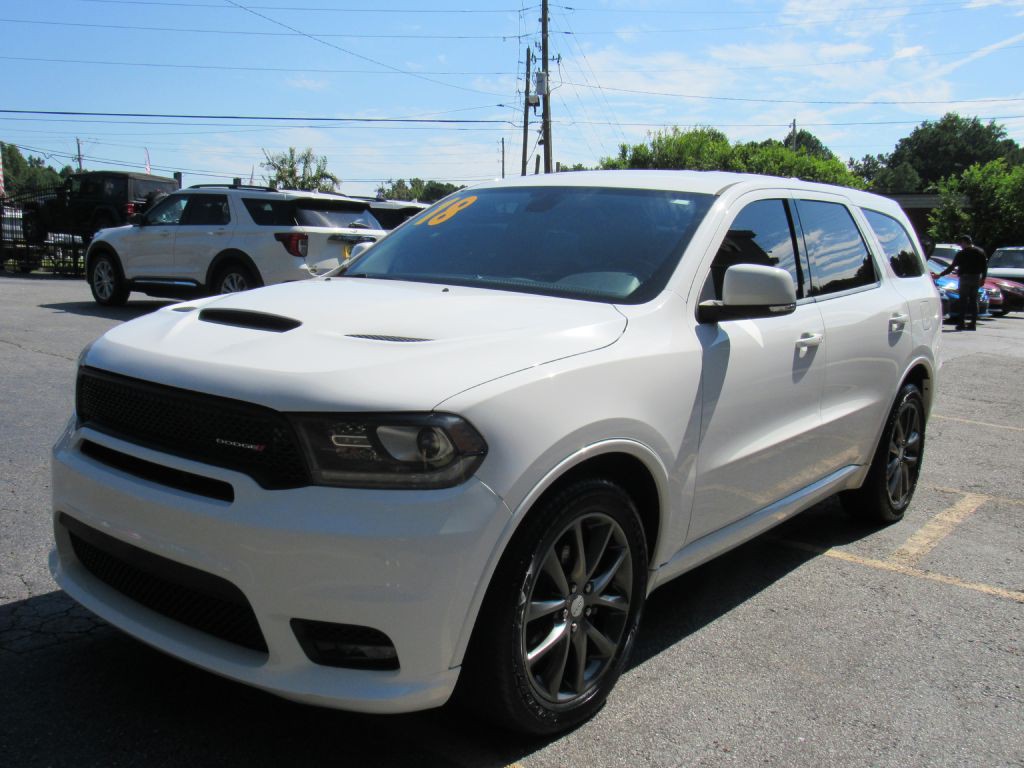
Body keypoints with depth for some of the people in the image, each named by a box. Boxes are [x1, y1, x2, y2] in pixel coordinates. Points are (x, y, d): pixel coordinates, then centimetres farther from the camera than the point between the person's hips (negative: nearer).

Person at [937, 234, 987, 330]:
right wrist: (983, 278, 15)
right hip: (976, 279, 5)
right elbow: (985, 266, 9)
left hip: (965, 278, -5)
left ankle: (962, 323, -6)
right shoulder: (980, 252, 10)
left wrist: (940, 275, -3)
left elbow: (952, 267, -8)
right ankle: (973, 323, 6)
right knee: (974, 301, 8)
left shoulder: (961, 253, -8)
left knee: (963, 301, -2)